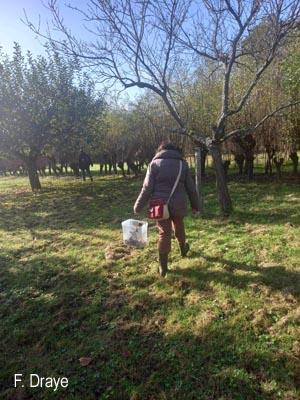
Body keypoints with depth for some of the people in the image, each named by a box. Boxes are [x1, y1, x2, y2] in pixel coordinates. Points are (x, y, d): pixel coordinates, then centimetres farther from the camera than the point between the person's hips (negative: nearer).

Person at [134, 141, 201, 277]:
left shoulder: (154, 163, -1)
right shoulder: (182, 163, 5)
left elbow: (147, 188, -7)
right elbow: (191, 188, 6)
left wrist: (138, 207, 0)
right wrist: (196, 206, 15)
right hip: (178, 204, 2)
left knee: (164, 233, 4)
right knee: (179, 228, 25)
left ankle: (163, 267, 7)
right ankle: (183, 249, 49)